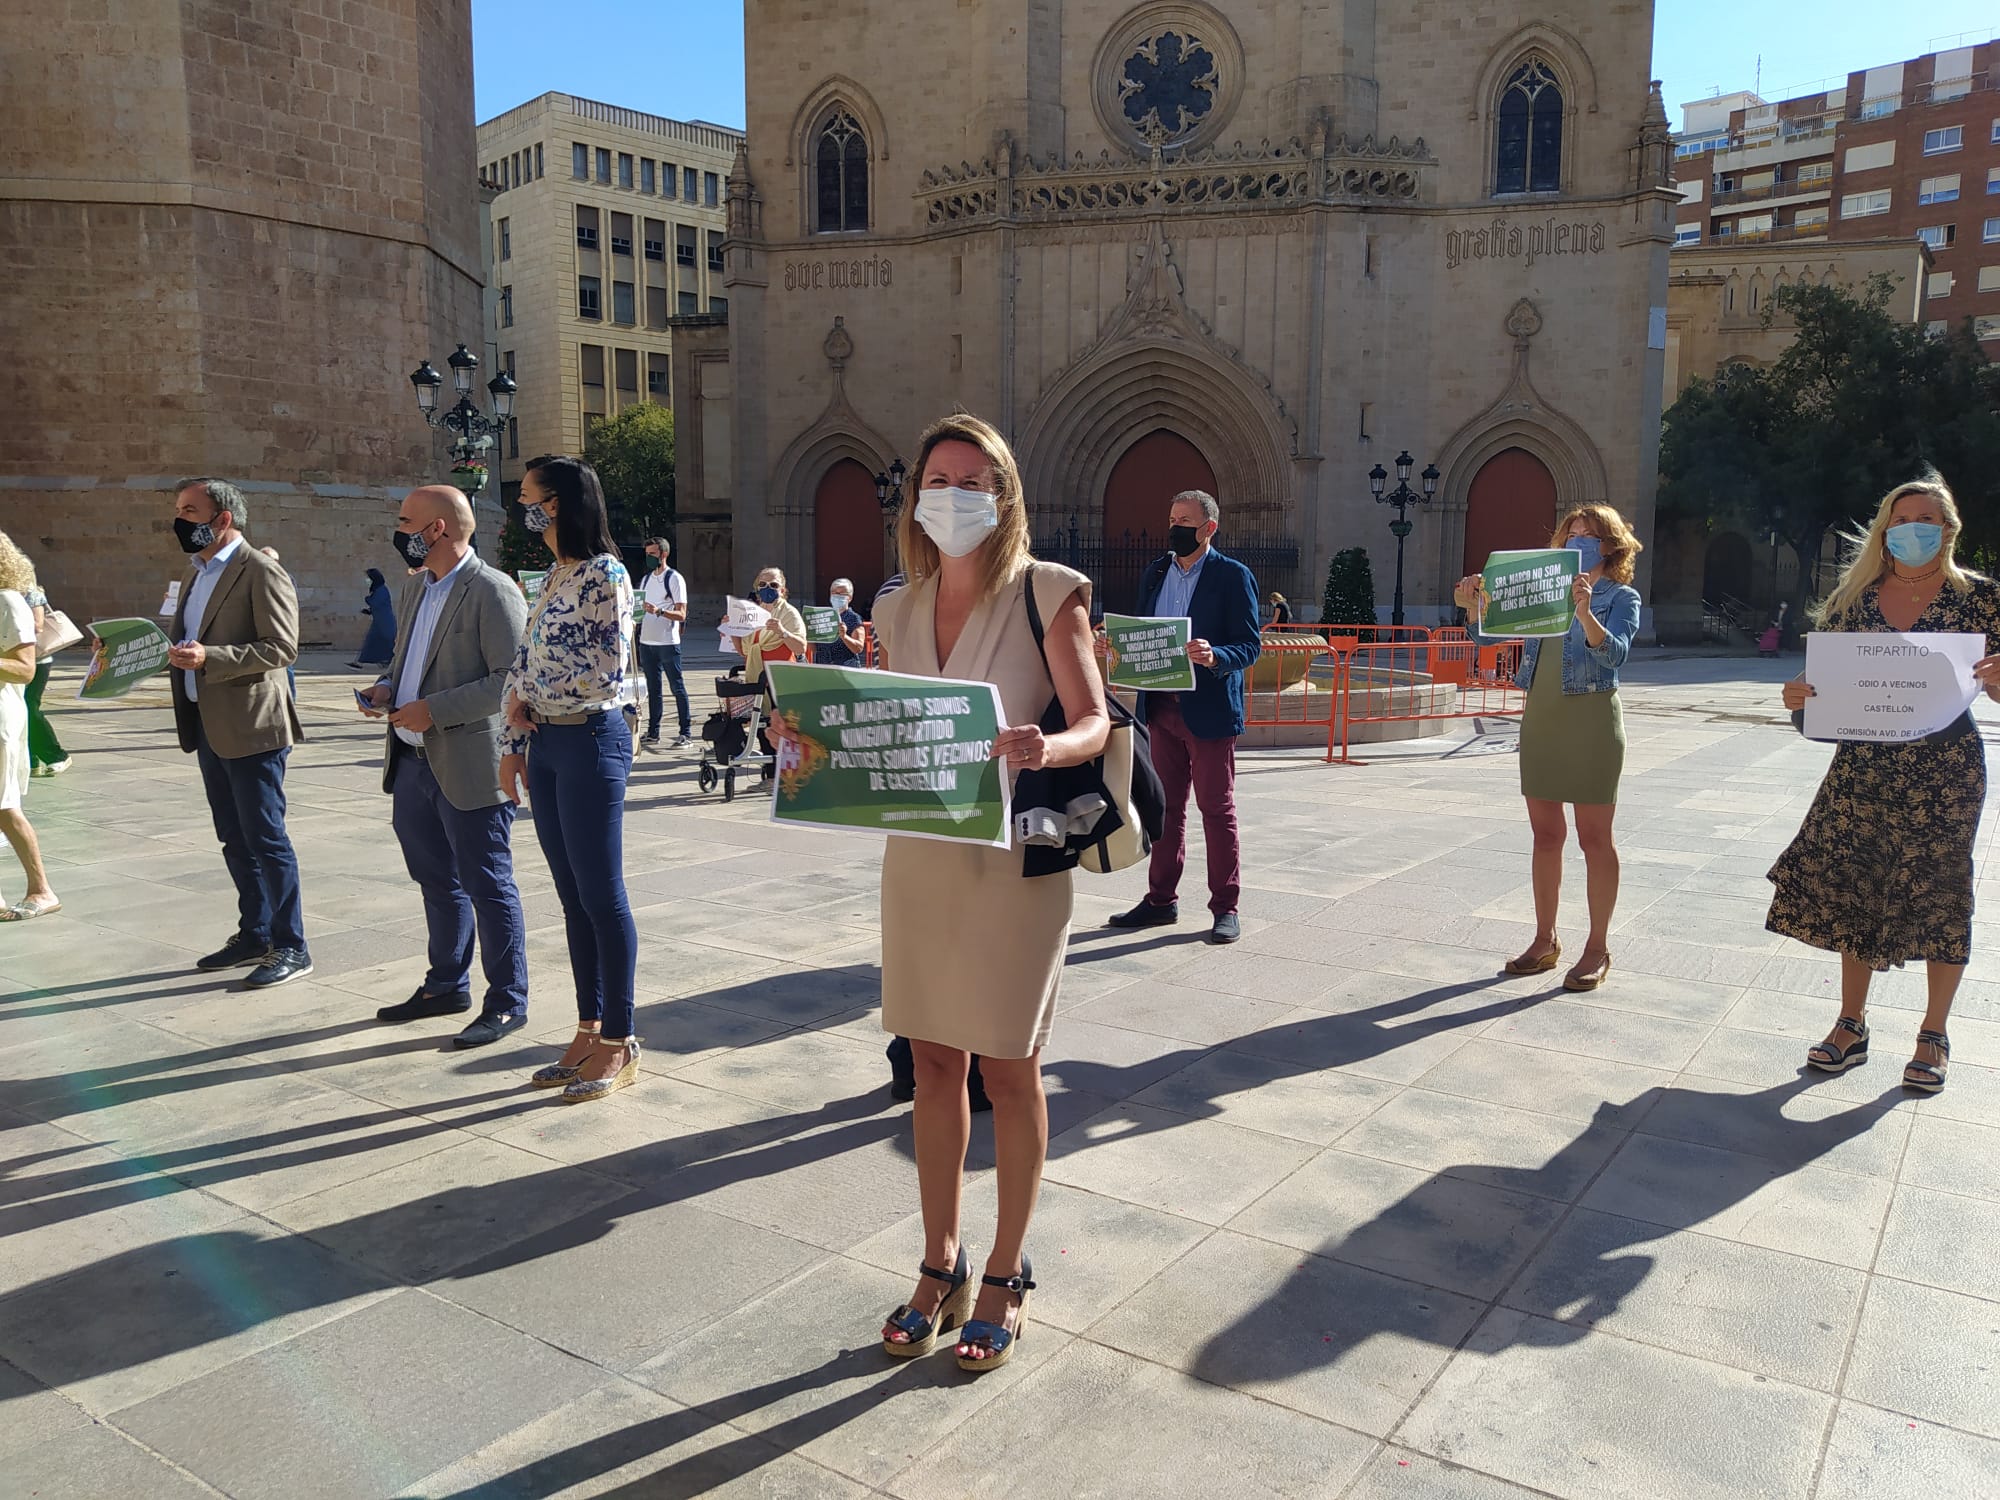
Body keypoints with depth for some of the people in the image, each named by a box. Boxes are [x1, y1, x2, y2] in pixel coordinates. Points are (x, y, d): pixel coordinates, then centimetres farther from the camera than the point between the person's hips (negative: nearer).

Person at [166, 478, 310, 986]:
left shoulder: (262, 573, -11)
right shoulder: (195, 576, 17)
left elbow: (281, 648, -18)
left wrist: (209, 657, -26)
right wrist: (172, 655, 4)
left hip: (252, 728, -9)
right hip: (208, 728, 9)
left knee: (266, 839, -4)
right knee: (235, 840, 15)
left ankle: (291, 948, 4)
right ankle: (254, 935, 26)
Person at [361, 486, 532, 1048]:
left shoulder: (493, 592, -14)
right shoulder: (416, 587, 14)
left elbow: (512, 679, -20)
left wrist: (434, 710, -21)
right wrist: (388, 685, 6)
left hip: (469, 769, -9)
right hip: (413, 764, 9)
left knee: (487, 887, 0)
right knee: (437, 882, 19)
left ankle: (508, 1002, 12)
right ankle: (446, 985, 34)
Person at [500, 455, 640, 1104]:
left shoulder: (604, 573, -12)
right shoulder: (553, 577, 14)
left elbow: (609, 673, -17)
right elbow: (525, 665, 17)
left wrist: (528, 697, -4)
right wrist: (513, 743, 13)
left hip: (590, 742, -8)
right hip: (545, 746, 8)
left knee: (602, 895, -2)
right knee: (572, 896, 12)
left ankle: (618, 1044, 9)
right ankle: (589, 1030, 22)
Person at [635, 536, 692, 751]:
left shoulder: (675, 578, -6)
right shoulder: (647, 578, 16)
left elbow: (681, 614, -12)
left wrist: (659, 611, -27)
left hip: (668, 642, -7)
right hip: (646, 641, 7)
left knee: (677, 687, -3)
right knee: (653, 689, 10)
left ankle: (685, 733, 1)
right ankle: (652, 734, 15)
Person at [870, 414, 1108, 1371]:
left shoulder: (1046, 593, -6)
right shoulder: (899, 609, 8)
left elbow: (1093, 720, -12)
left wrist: (1047, 746, -34)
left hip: (1014, 854, -5)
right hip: (919, 853, 5)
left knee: (1009, 1071, 6)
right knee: (933, 1065, 13)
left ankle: (1005, 1277, 24)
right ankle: (940, 1266, 29)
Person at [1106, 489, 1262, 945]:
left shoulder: (1233, 575, -6)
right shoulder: (1155, 574, 12)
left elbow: (1251, 643, -11)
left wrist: (1215, 657, -30)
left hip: (1209, 710, -6)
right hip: (1162, 706, 6)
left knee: (1216, 809, 1)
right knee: (1166, 806, 13)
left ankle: (1225, 907, 11)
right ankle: (1161, 901, 22)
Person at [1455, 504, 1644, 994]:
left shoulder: (1621, 596, -2)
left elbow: (1614, 654, -19)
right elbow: (1488, 635, 9)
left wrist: (1584, 613, -36)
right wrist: (1472, 607, -11)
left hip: (1590, 719, -5)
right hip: (1539, 716, 5)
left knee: (1594, 837, 1)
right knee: (1545, 833, 10)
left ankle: (1598, 948, 11)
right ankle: (1545, 941, 20)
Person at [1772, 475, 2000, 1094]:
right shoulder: (1854, 599, 4)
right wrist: (1799, 698, -14)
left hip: (1945, 775, -2)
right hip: (1863, 769, 2)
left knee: (1938, 898, 5)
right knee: (1852, 892, 6)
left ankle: (1934, 1036, 21)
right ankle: (1851, 1027, 21)